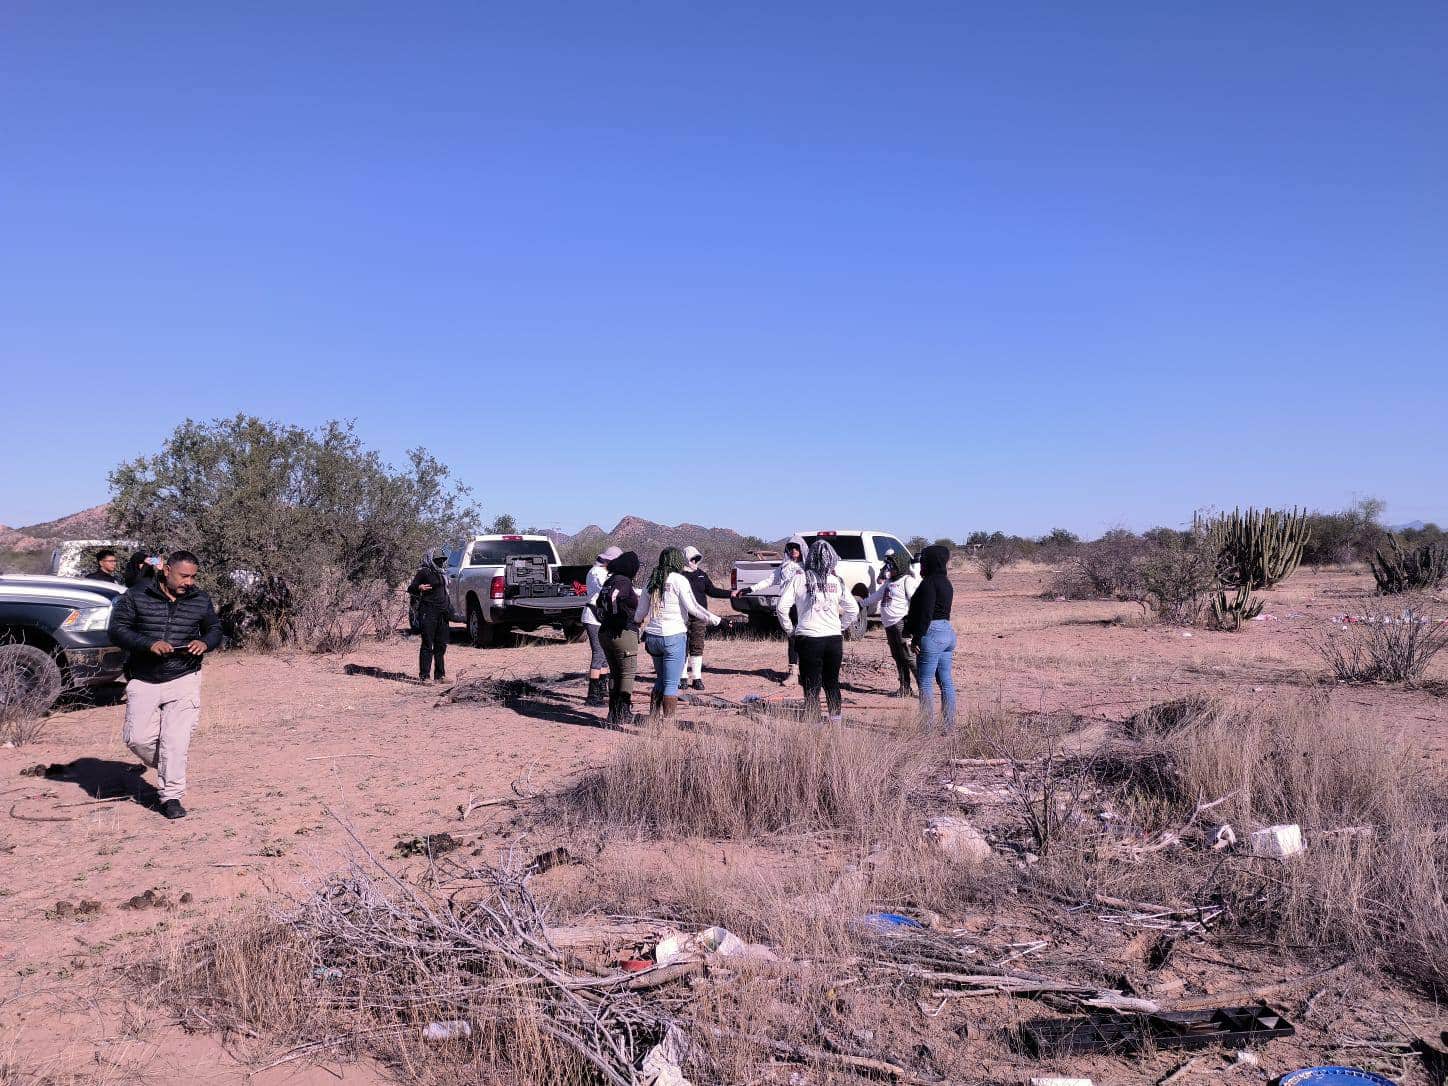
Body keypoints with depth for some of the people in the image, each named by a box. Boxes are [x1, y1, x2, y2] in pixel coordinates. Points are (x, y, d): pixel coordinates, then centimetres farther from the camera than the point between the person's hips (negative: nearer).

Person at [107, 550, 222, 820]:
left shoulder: (201, 601, 4)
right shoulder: (136, 596, -3)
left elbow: (215, 630, 17)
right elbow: (117, 629, -5)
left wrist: (205, 643, -7)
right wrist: (149, 644, -20)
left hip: (184, 679, 0)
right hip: (143, 681, 0)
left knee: (176, 742, -7)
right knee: (137, 738, -2)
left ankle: (171, 797, 4)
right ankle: (162, 767, 29)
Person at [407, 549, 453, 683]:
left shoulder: (442, 574, 19)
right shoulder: (423, 572, -4)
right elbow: (411, 589, -6)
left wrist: (448, 610, 23)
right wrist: (419, 588, -27)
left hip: (442, 614, 8)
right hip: (428, 613, -8)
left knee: (441, 646, 10)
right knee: (427, 645, -7)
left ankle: (440, 675, 17)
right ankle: (424, 676, -5)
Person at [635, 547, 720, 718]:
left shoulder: (653, 581, 10)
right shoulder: (679, 580, -7)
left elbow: (641, 610, 17)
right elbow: (692, 607, -13)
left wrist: (637, 623, 36)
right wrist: (714, 619, -10)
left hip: (653, 637, 6)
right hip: (673, 636, -6)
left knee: (660, 680, 19)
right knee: (672, 684, -1)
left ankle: (652, 717, 18)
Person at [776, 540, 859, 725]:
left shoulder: (800, 579, -4)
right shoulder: (837, 582, 4)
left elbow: (781, 607, -8)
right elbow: (853, 609, 9)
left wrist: (789, 629, 3)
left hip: (809, 639, -3)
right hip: (835, 638, 3)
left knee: (811, 686, 3)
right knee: (832, 683, 17)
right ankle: (836, 722, 23)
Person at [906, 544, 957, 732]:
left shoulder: (929, 583, -14)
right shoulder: (945, 582, 16)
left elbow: (925, 614, -19)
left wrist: (916, 638, -17)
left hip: (932, 634, -10)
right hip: (948, 631, 10)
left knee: (925, 682, -4)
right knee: (946, 681, 11)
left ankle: (928, 725, -4)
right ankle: (950, 724, 15)